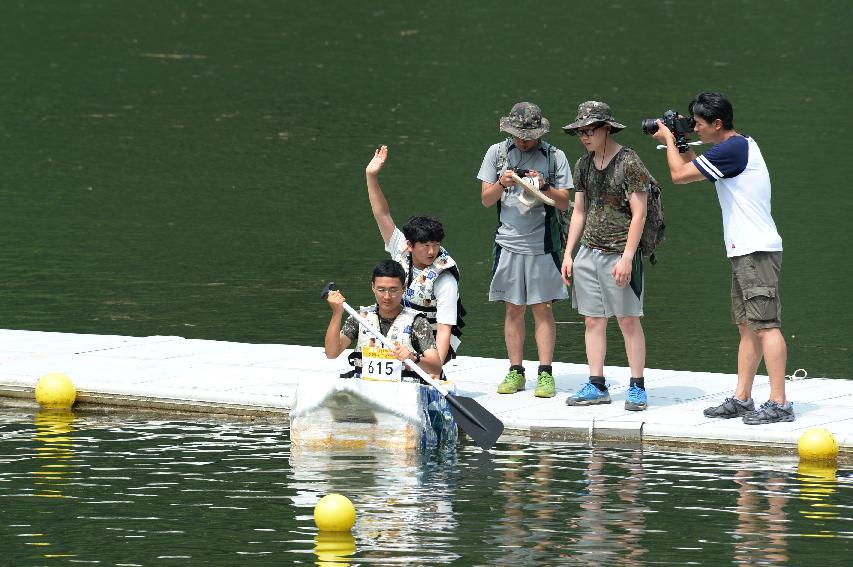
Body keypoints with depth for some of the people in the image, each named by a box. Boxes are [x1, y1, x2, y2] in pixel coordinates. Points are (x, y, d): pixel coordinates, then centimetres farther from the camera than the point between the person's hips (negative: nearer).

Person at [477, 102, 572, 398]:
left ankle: (545, 374, -1)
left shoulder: (554, 157, 3)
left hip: (542, 244, -2)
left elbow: (564, 203, 2)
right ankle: (515, 372, 11)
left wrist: (544, 187, -16)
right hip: (508, 242, 2)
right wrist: (501, 184, -13)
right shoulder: (497, 153, 7)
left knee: (542, 308, -3)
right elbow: (486, 199, 7)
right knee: (513, 308, 4)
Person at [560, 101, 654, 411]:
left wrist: (627, 257, -17)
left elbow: (639, 214, -11)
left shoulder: (629, 163, -9)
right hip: (588, 253, 6)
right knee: (593, 320, 6)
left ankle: (637, 387, 2)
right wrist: (568, 254, 12)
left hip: (619, 254, -6)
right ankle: (597, 386, 11)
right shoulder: (584, 165, 12)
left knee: (629, 321, -3)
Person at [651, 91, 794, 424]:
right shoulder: (742, 145, 18)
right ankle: (741, 399, 13)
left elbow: (679, 175, -12)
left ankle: (779, 403, -16)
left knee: (765, 325, -12)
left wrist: (669, 141, 3)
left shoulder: (732, 149, -15)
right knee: (748, 327, 11)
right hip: (746, 251, 11)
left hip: (757, 251, -11)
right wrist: (680, 143, 22)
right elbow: (694, 170, 33)